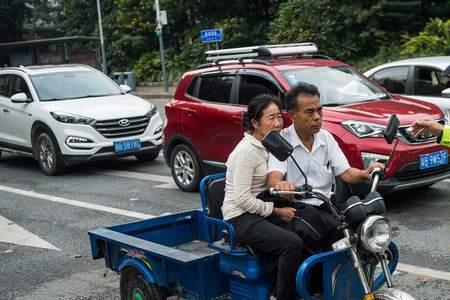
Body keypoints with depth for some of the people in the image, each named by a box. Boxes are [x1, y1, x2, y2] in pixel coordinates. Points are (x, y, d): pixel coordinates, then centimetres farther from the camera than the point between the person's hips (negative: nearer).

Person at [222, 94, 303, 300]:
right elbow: (242, 199, -20)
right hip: (242, 218, -8)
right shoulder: (246, 151, -16)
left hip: (263, 212, 8)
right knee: (293, 243, -28)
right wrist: (276, 211, -16)